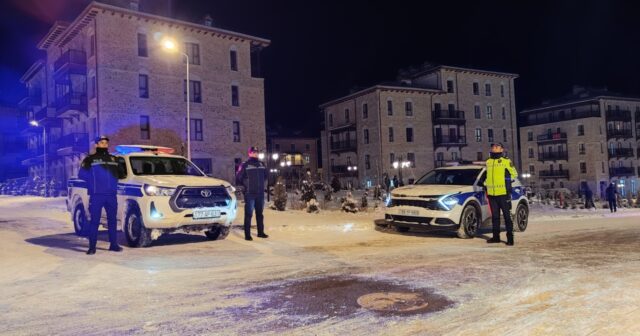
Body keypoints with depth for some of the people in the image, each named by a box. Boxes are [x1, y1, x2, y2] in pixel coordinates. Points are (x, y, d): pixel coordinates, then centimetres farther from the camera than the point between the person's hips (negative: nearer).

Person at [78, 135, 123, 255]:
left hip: (112, 195, 4)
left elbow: (118, 174, 21)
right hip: (96, 195, -4)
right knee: (94, 221, -2)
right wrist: (93, 180, -4)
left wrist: (113, 183, 7)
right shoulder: (90, 159, 2)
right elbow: (81, 174, -2)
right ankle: (92, 247, 2)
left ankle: (114, 244, 17)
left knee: (112, 220, 9)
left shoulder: (114, 159, 15)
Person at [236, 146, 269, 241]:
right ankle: (247, 235, -1)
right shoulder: (245, 165, -5)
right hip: (249, 194, -5)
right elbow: (238, 178, -4)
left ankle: (261, 232, 24)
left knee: (260, 214, 14)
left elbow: (266, 175, 25)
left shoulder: (261, 164, 10)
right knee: (248, 214, -4)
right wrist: (245, 185, -1)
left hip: (260, 193, 5)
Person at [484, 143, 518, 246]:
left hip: (503, 193, -5)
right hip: (491, 194, 5)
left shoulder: (507, 161, -1)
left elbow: (515, 174, 5)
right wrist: (486, 183, 12)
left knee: (507, 215, -2)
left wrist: (507, 179, -8)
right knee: (494, 216, 11)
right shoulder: (488, 162, 15)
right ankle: (496, 236, 19)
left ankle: (510, 237, 3)